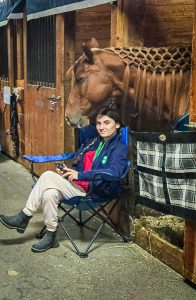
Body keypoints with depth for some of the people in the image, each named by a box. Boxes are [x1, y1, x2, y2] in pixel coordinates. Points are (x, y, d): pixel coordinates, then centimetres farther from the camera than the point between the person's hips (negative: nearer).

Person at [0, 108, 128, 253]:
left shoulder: (119, 148, -5)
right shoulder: (93, 143, 18)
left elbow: (113, 172, -23)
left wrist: (80, 175, -21)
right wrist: (68, 172, -1)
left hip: (95, 192, -6)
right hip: (78, 186, 7)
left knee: (48, 176, -20)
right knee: (50, 193, -25)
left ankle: (24, 217, -7)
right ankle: (50, 236, -11)